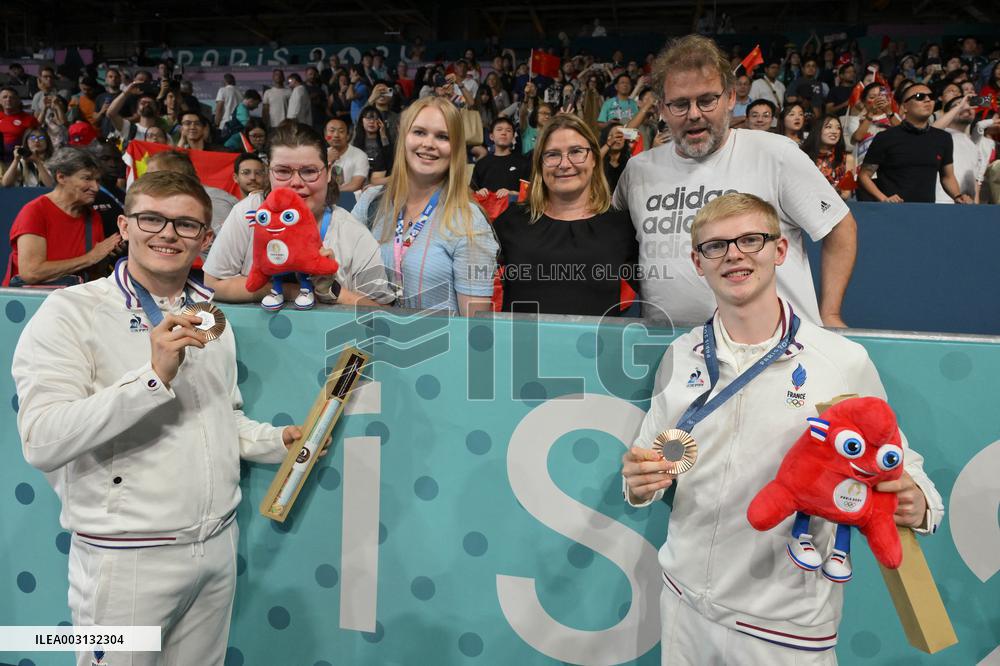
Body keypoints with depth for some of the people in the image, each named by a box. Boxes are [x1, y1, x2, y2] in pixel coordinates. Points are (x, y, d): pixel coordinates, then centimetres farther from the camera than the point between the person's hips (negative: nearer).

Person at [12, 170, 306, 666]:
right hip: (126, 558, -5)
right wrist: (153, 377, -29)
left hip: (218, 547, 6)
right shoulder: (72, 313, -10)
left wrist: (277, 440, 5)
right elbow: (42, 441, -22)